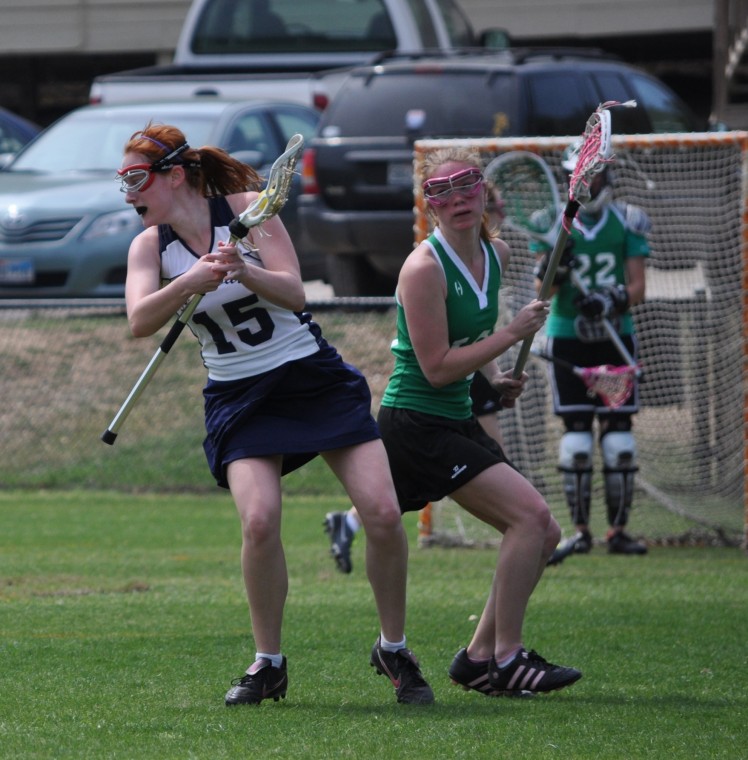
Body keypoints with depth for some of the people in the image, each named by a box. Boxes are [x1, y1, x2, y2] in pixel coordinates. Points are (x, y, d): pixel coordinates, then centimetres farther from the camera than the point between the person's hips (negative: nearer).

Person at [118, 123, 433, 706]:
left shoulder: (246, 208, -8)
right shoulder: (150, 246, -2)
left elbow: (294, 293, -18)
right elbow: (140, 320, -19)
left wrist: (244, 270, -37)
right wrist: (190, 282, -37)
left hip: (316, 378, -1)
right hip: (239, 397, 1)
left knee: (383, 512, -13)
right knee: (259, 521, -24)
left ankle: (394, 649, 8)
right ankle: (268, 664, -6)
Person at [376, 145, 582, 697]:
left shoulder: (497, 255, 8)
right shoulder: (425, 268, -18)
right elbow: (437, 367, -20)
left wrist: (495, 377, 9)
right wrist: (513, 334, -17)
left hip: (458, 420, 9)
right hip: (416, 423, -9)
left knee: (543, 535, 6)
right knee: (530, 513, -19)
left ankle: (479, 656, 13)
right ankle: (505, 660, -13)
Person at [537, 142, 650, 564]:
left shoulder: (627, 222, 4)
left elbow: (638, 287, -1)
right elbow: (543, 291, -2)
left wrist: (614, 301, -22)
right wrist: (551, 270, -25)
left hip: (616, 338, 1)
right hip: (567, 337, -1)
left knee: (618, 435, -2)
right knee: (576, 435, -5)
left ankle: (619, 529, 2)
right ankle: (580, 530, 0)